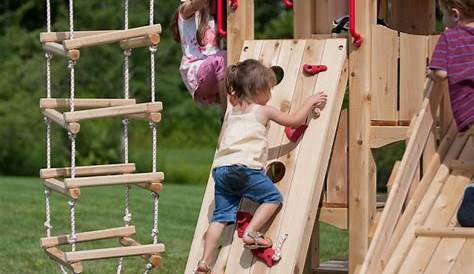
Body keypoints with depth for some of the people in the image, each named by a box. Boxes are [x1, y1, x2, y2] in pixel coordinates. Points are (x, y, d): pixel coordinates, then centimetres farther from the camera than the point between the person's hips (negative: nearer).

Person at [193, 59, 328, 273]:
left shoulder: (231, 113, 24)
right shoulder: (264, 111, 8)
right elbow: (295, 120, 17)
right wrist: (310, 102, 29)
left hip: (220, 168, 6)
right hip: (245, 166, -6)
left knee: (221, 215, 5)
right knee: (273, 198, 8)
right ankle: (250, 232, -10)